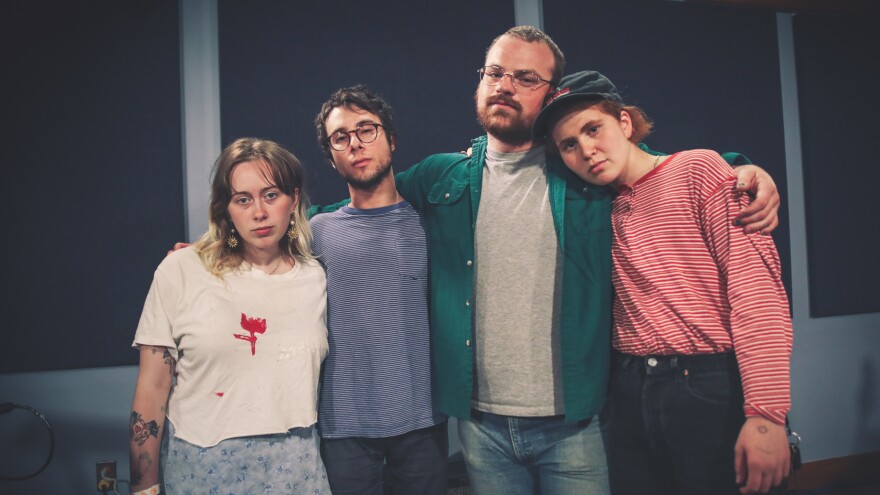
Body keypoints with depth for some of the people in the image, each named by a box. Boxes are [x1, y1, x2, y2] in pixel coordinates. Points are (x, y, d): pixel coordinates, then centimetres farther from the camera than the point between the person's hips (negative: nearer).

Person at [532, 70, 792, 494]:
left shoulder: (698, 170, -5)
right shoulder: (604, 210, 12)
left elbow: (756, 285, -14)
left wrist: (766, 412, -21)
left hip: (710, 391, -5)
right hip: (630, 395, 5)